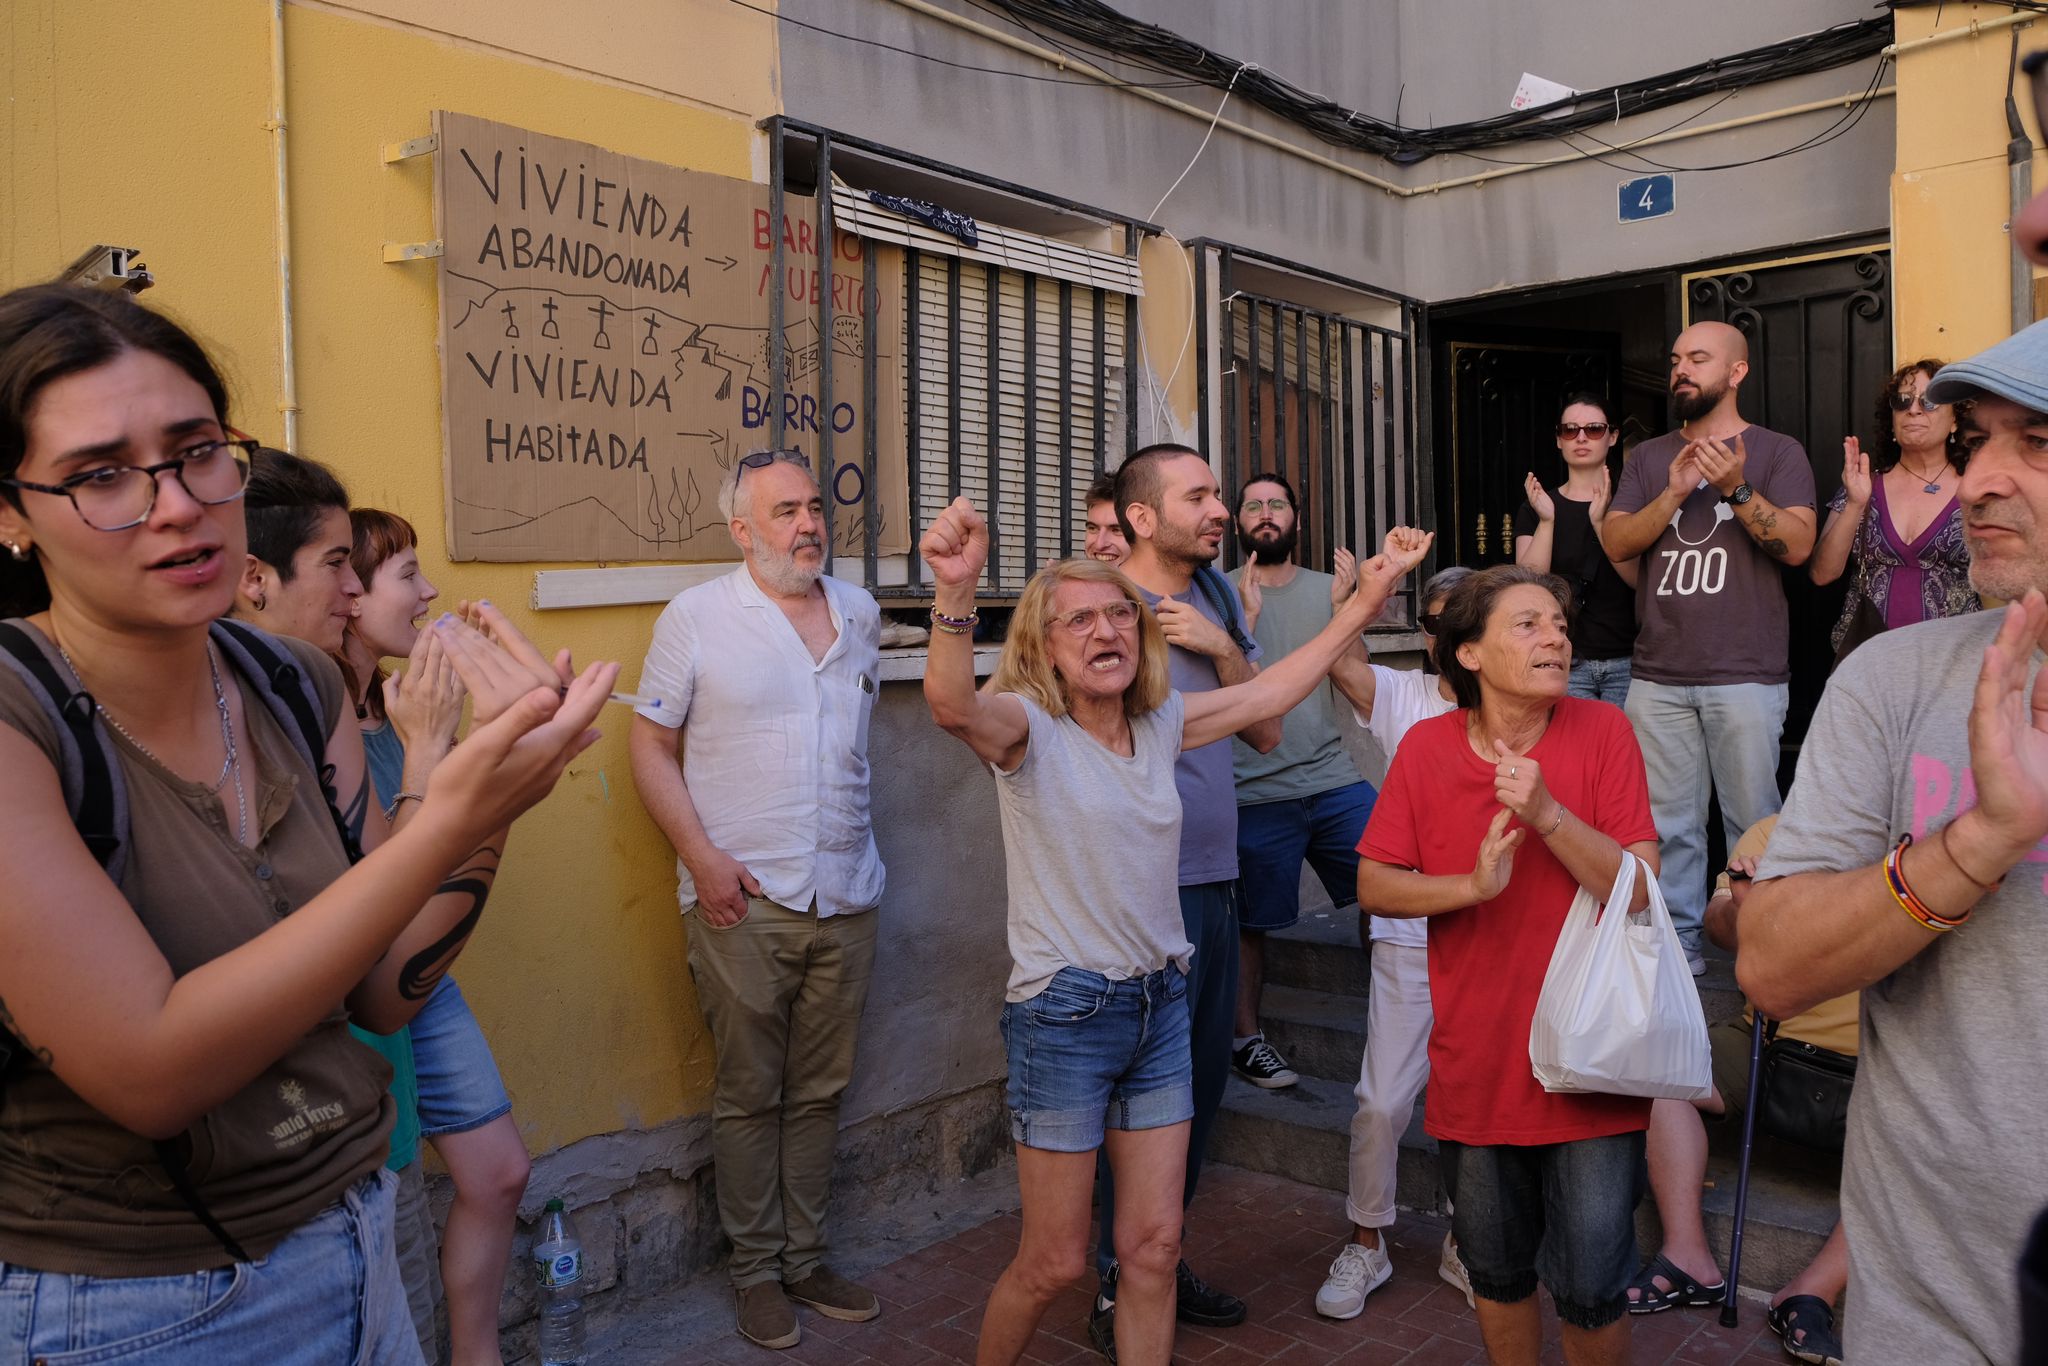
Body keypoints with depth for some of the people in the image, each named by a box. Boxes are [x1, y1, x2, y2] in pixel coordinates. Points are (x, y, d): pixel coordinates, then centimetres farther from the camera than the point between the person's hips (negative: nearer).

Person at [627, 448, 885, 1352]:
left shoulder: (859, 614, 9)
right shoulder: (697, 616, -3)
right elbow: (651, 744, -2)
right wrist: (702, 859, -12)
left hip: (845, 895, 4)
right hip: (744, 900, -4)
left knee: (820, 1092, 13)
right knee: (749, 1096, 7)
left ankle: (805, 1260, 27)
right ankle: (756, 1271, 23)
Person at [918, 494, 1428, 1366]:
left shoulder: (1161, 724, 7)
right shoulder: (1028, 729, -13)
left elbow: (1267, 698, 15)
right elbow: (953, 706, -34)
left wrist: (1362, 604, 13)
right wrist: (955, 593, -52)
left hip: (1162, 1003, 6)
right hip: (1065, 1013, -5)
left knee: (1154, 1247, 11)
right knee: (1054, 1263, 5)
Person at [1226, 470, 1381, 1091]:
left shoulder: (1329, 590, 9)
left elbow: (1359, 685, 2)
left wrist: (1342, 607, -9)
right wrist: (1249, 611, -15)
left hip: (1334, 780, 3)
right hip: (1256, 791, -3)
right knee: (1252, 922, 5)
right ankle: (1246, 1039, 23)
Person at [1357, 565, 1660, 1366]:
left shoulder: (1603, 732, -9)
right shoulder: (1426, 747, -5)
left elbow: (1640, 888, -13)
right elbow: (1373, 886, -4)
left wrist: (1548, 814, -26)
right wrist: (1472, 884, -19)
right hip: (1475, 1068, 2)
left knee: (1590, 1289, 6)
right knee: (1497, 1271, 19)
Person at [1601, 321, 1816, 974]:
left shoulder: (1777, 452, 6)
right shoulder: (1648, 458, 16)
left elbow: (1797, 545, -6)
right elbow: (1615, 543, 4)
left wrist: (1736, 488, -16)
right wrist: (1674, 492, -9)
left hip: (1746, 675, -3)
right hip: (1657, 676, 3)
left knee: (1753, 821, 1)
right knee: (1668, 823, 5)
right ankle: (1678, 940, 15)